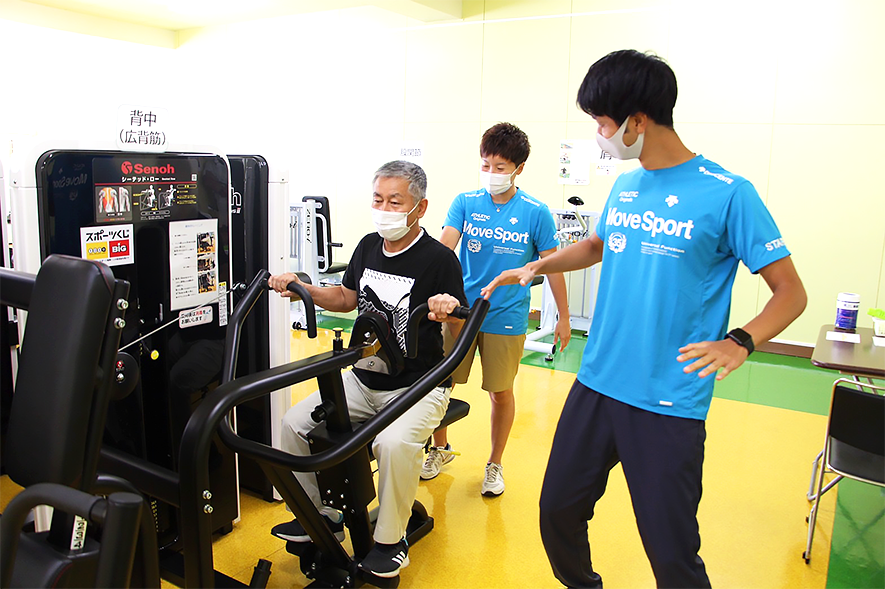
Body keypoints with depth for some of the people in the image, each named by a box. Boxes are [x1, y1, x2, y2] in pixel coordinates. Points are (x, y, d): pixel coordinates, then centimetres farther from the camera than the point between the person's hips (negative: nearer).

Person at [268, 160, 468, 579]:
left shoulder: (439, 258, -14)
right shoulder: (368, 246, 6)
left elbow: (462, 334, -16)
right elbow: (347, 298, 19)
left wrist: (451, 311, -38)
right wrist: (301, 288, 6)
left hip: (418, 385, -7)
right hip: (362, 379, 7)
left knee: (394, 443, -33)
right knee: (295, 423, -3)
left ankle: (390, 540, -6)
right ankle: (321, 515, 18)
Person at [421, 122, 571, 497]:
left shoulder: (535, 213, -4)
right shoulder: (466, 203, 1)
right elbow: (444, 247, -11)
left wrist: (564, 317, 6)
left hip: (506, 318, -2)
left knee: (501, 393, 8)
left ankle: (495, 464, 31)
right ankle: (440, 449, 36)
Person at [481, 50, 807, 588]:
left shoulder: (727, 194, -11)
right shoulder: (625, 188, 8)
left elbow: (791, 293, -7)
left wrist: (739, 342, -25)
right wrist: (536, 266, 12)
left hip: (669, 405, -6)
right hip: (596, 384, 6)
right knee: (558, 511, 14)